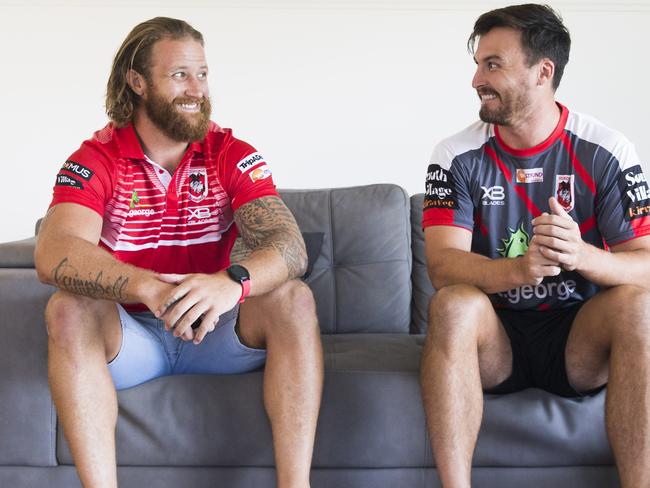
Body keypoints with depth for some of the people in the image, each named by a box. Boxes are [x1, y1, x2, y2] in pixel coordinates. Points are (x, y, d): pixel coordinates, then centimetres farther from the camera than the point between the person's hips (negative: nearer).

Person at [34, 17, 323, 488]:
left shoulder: (233, 156, -5)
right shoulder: (96, 160, -9)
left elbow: (290, 246, -20)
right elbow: (54, 255, -27)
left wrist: (231, 282, -45)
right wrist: (149, 288, -46)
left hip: (214, 330, 1)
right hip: (128, 336, -1)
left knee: (292, 297, -23)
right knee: (68, 310, -29)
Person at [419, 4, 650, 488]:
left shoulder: (607, 152, -5)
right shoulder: (458, 157, -4)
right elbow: (442, 264, -16)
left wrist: (581, 255, -35)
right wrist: (521, 269, -38)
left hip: (579, 338, 0)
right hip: (494, 338, 0)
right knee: (454, 303, -31)